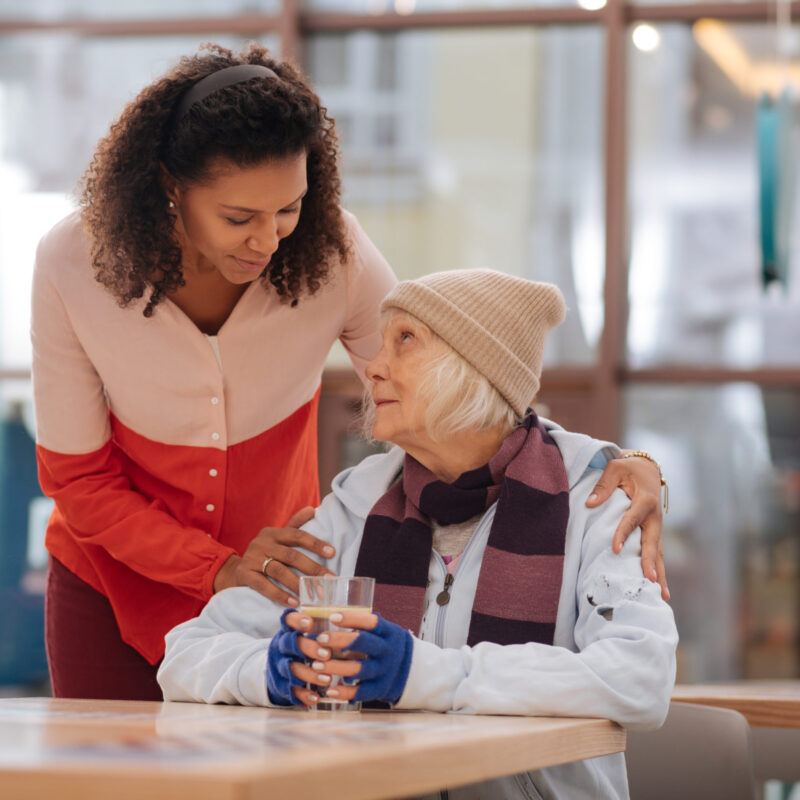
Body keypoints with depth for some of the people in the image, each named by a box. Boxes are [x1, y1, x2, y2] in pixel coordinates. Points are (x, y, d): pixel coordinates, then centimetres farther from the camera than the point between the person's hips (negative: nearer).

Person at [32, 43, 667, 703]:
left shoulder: (332, 252, -22)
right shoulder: (74, 264, -23)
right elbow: (77, 476, -15)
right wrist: (220, 568, -29)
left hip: (271, 590, 1)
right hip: (115, 591, 0)